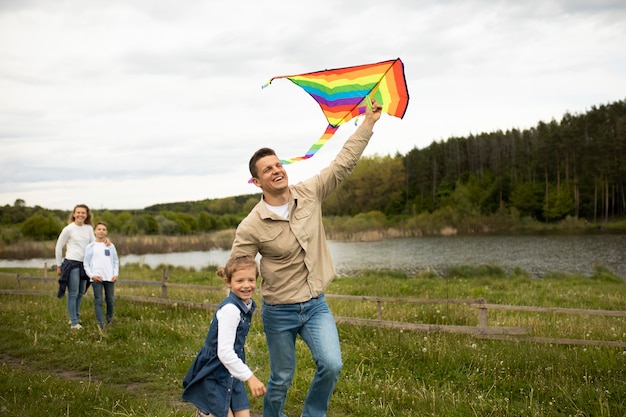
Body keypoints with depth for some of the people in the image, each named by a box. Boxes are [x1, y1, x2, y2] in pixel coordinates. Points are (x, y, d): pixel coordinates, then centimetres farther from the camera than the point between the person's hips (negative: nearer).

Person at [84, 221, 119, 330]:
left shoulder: (110, 246, 11)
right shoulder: (90, 247, 5)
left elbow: (116, 261, 13)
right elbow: (86, 263, 3)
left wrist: (115, 274, 0)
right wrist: (92, 275, -9)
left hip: (110, 278, 2)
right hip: (96, 278, -2)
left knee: (110, 300, 7)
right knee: (98, 301, -4)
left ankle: (109, 320, 28)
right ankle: (100, 324, -2)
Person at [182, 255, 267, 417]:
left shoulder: (248, 305, 3)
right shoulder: (230, 309, -23)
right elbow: (224, 352, -26)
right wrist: (250, 377, -25)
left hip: (231, 372, 8)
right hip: (214, 374, -8)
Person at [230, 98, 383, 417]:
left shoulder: (310, 193, -6)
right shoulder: (251, 227, -16)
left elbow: (343, 163, -1)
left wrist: (368, 123, -2)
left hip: (316, 306, 3)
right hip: (278, 312, -3)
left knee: (331, 365, -14)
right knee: (281, 379, 10)